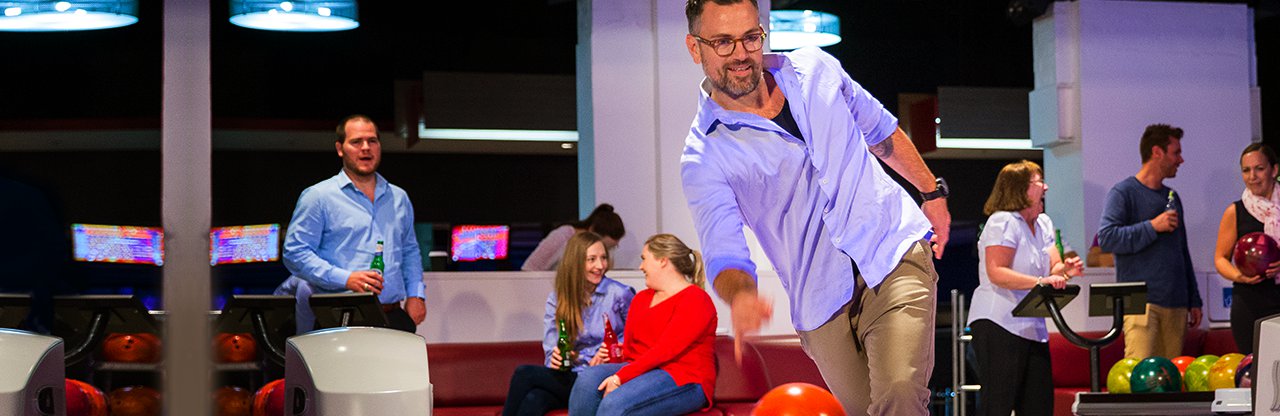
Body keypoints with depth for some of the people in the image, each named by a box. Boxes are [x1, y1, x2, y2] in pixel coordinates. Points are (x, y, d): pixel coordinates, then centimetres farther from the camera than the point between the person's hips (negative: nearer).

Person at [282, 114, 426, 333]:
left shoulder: (399, 198, 22)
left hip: (394, 316, 4)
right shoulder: (318, 197, 4)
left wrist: (415, 295, 13)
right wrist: (345, 279, -13)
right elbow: (295, 252, -3)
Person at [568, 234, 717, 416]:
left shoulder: (695, 299, -5)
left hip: (684, 381, -7)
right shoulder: (641, 298, 22)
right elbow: (629, 350, 14)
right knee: (588, 380, -22)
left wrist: (621, 376, -22)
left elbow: (666, 350, -16)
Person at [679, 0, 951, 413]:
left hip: (896, 253, 0)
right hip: (822, 304, 0)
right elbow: (724, 252, -17)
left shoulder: (815, 69, 3)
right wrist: (740, 296, -39)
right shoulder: (704, 158, -8)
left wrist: (933, 192, 25)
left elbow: (880, 129, 21)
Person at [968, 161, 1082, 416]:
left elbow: (1053, 268, 12)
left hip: (1033, 327, 9)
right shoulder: (1002, 222, -9)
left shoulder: (1044, 224, 18)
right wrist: (1040, 282, -28)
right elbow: (996, 273, -20)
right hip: (999, 325, -9)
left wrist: (1065, 270, -12)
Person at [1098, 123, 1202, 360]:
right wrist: (1152, 227, -14)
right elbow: (1106, 238, -15)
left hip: (1175, 303, 7)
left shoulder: (1171, 196, 22)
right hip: (1141, 302, -7)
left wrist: (1194, 301, 22)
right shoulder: (1123, 193, -1)